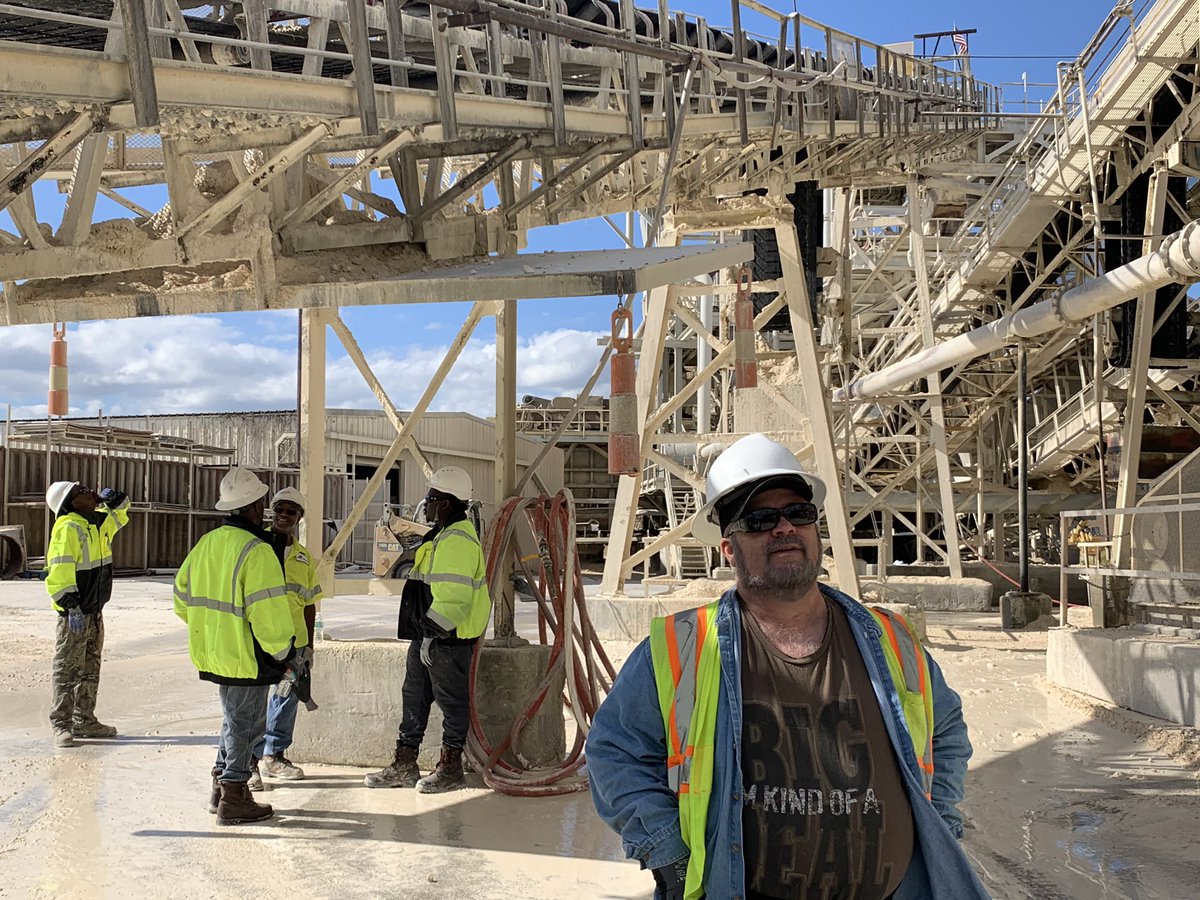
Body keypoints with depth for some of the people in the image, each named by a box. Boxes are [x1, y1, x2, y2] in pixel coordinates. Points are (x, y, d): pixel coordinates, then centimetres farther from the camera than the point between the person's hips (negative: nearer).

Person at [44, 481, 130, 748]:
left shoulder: (99, 522, 10)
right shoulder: (68, 528, -16)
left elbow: (120, 510, 29)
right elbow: (60, 570, -22)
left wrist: (109, 498, 6)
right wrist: (71, 605, -26)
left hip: (94, 611, 9)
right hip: (74, 614, -9)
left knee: (90, 669, 15)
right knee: (67, 670, -3)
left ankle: (85, 720, 25)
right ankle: (61, 724, 3)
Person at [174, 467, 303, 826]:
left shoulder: (206, 543, 8)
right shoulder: (256, 551, -19)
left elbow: (182, 597, 16)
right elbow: (268, 614, -23)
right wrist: (287, 654, -11)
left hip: (213, 653, 8)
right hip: (246, 657, -8)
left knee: (234, 719, 23)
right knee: (245, 724, 4)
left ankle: (221, 788, 30)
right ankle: (233, 800, 12)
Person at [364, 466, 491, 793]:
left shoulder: (457, 540, -18)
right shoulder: (441, 535, 18)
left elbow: (453, 595, -24)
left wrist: (433, 632, -24)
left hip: (449, 636, -11)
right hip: (427, 632, 11)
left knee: (451, 699, 1)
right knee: (414, 695, 13)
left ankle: (450, 767, 11)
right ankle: (404, 764, 21)